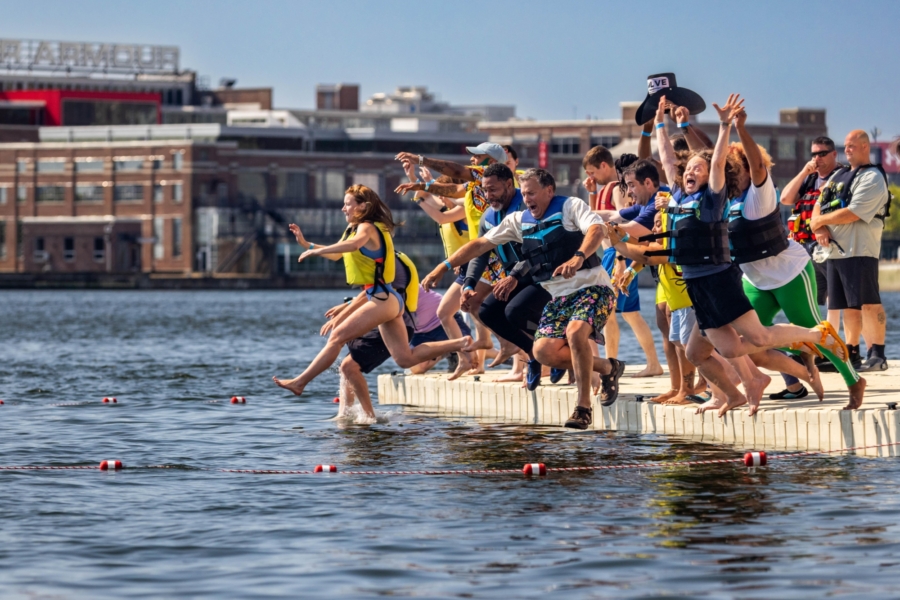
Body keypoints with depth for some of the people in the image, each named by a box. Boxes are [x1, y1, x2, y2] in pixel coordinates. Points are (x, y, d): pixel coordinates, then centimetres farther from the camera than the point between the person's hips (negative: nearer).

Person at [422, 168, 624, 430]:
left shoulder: (571, 207, -6)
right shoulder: (519, 221, 12)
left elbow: (596, 229, -25)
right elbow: (481, 244, 15)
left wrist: (578, 258, -44)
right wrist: (444, 267, 8)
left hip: (592, 288, -7)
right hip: (560, 297, 7)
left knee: (575, 332, -33)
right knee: (543, 351, -13)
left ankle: (584, 407, -22)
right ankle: (607, 368, 7)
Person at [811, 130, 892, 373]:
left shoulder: (873, 178, -7)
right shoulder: (839, 175, 21)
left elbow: (852, 214, -17)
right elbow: (819, 205, 16)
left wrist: (821, 221, -6)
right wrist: (820, 228, -5)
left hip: (860, 251, -8)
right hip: (835, 250, 8)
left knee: (868, 303, -12)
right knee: (848, 306, 10)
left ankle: (877, 354, -14)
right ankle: (852, 352, 15)